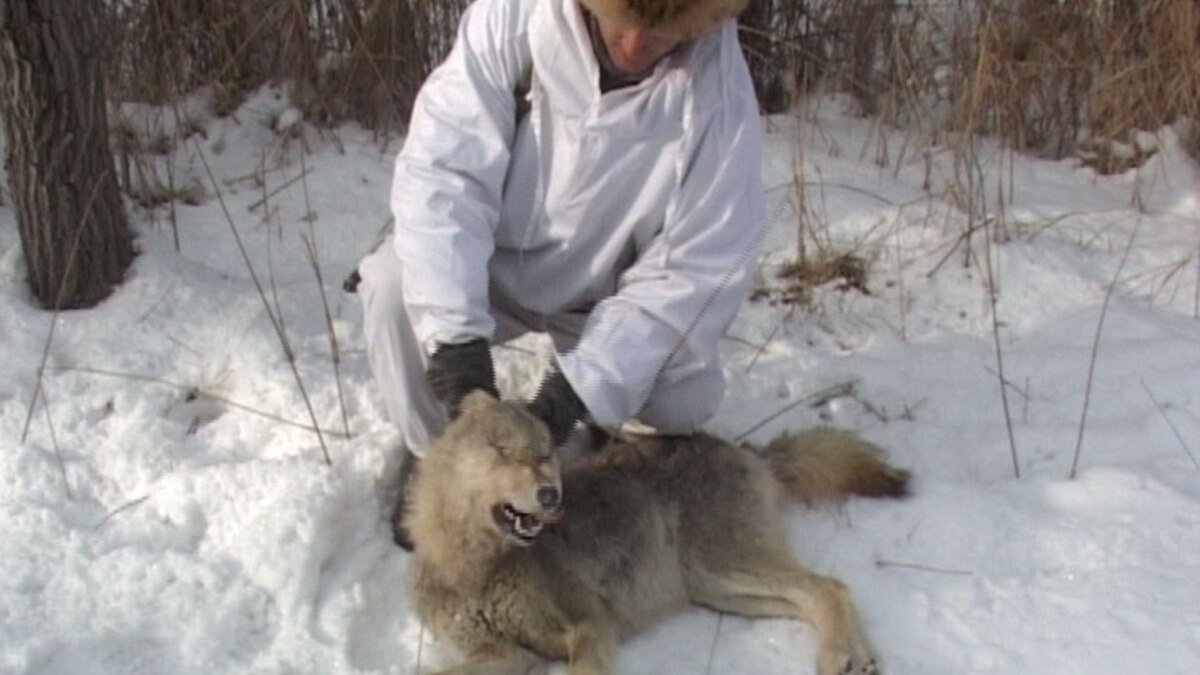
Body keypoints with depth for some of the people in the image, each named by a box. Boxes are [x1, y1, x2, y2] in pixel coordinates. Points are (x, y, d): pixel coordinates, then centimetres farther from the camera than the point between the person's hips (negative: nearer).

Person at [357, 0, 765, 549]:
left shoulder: (720, 95, -26)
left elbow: (693, 271, -25)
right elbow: (442, 169, -31)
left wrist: (584, 384, -35)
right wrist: (454, 331, -43)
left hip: (606, 294, 0)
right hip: (493, 262, 0)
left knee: (686, 401, -21)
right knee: (396, 283, -28)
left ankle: (608, 424, 17)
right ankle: (433, 452, -1)